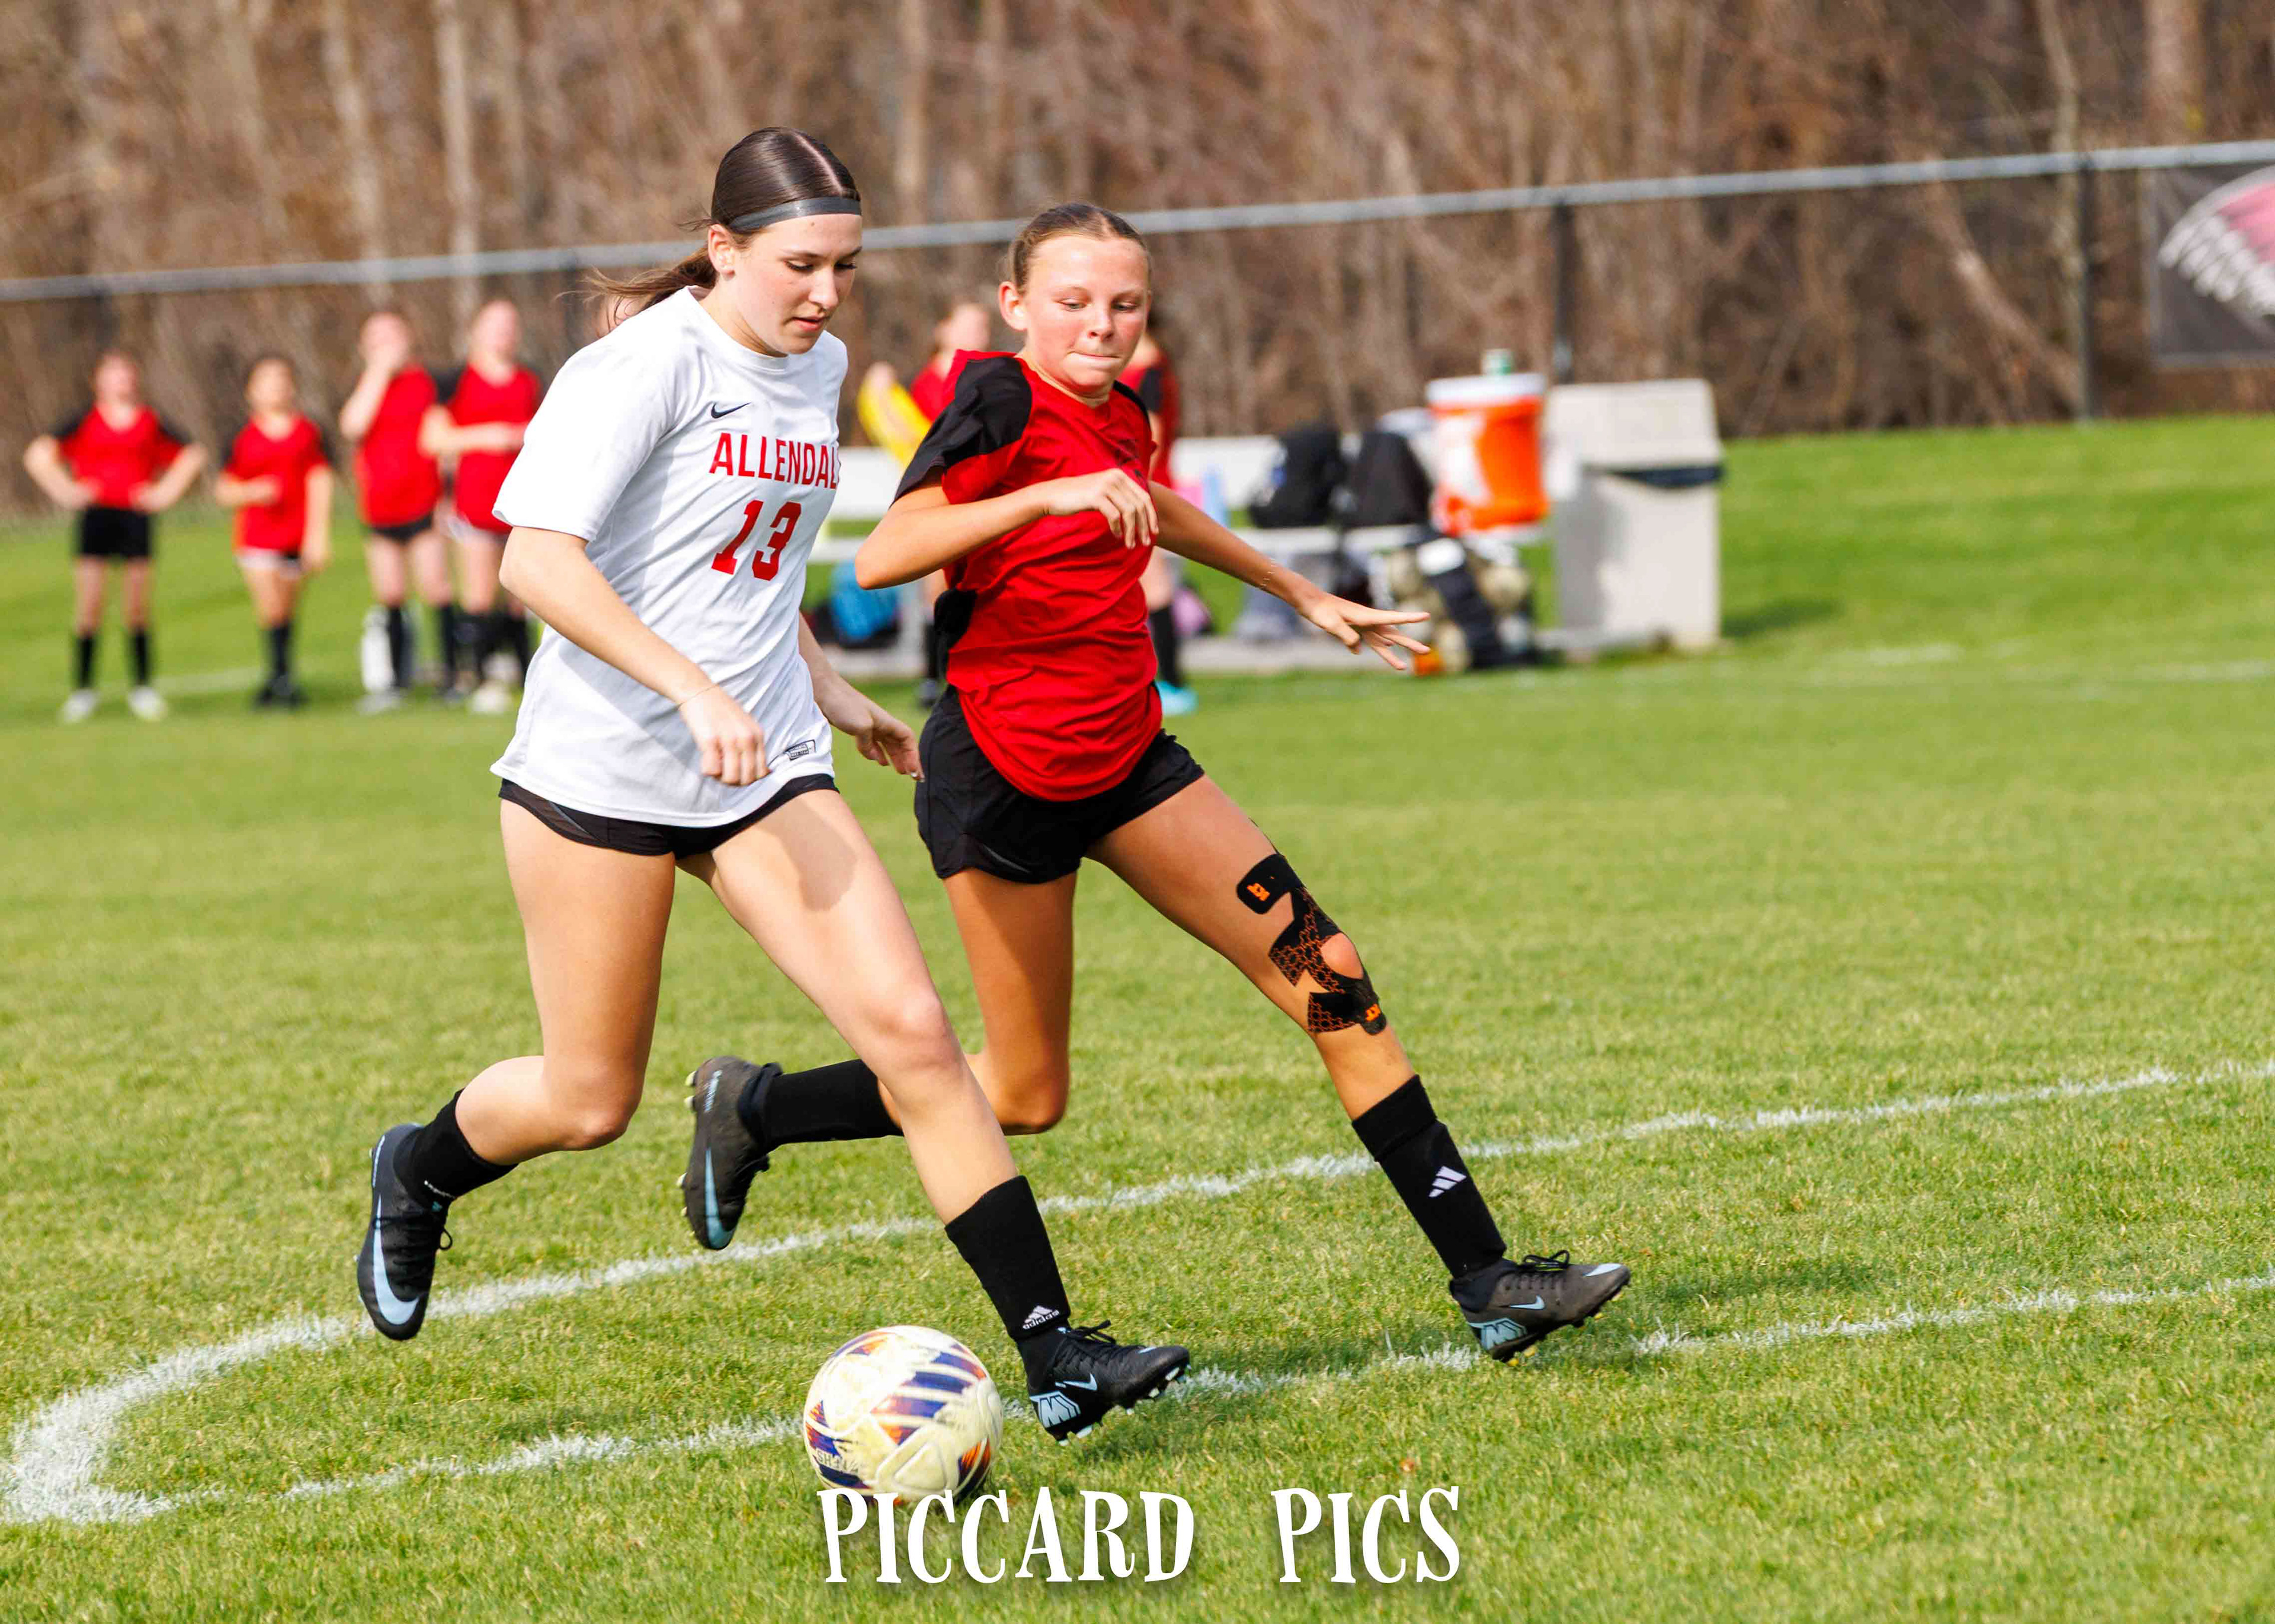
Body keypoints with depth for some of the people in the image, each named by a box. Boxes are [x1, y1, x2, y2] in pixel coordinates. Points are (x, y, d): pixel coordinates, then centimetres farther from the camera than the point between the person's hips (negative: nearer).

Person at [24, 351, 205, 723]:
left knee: (137, 608, 1)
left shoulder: (151, 423, 8)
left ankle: (142, 688, 10)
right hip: (95, 515, -1)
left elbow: (192, 455, 17)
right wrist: (64, 490, -4)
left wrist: (167, 490, 6)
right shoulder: (85, 420, 4)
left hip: (136, 515, 1)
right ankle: (82, 690, -2)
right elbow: (38, 455, 5)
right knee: (89, 605, -7)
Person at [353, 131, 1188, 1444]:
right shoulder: (647, 365, -14)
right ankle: (419, 1173, 39)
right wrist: (693, 689, -31)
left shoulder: (819, 369, 10)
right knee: (589, 1103, 5)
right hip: (602, 768, -6)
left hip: (766, 767, 6)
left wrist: (830, 696, 22)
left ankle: (1054, 1354, -8)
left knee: (916, 1039, -10)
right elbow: (539, 559, -24)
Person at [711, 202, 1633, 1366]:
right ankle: (754, 1110, 24)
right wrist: (1045, 494, -39)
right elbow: (883, 555, -30)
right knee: (1025, 1097, 3)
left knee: (1329, 978, -3)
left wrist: (1302, 595, 40)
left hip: (1124, 756, 7)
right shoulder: (1002, 402, -16)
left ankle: (1485, 1280, 0)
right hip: (1002, 777, -7)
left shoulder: (1118, 415, 6)